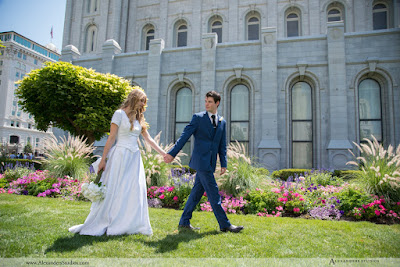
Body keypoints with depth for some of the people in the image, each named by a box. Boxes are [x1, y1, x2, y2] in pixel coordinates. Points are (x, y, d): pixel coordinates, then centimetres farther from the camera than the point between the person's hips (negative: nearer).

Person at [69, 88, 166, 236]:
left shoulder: (139, 118, 14)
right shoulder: (119, 114, -4)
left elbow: (148, 139, 14)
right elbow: (111, 138, -7)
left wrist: (164, 154, 10)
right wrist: (103, 159, -9)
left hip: (134, 158, 6)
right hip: (120, 156, -6)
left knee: (135, 191, 4)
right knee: (112, 190, -1)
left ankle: (130, 225, 15)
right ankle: (98, 224, 14)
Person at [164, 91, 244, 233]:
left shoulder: (222, 122, 14)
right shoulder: (198, 117, -1)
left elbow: (222, 145, 15)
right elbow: (185, 136, -5)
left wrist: (223, 164, 9)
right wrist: (172, 153, -11)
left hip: (210, 163, 6)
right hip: (201, 161, -6)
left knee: (197, 192, 10)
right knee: (213, 192, -5)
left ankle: (184, 222, 21)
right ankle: (225, 224, 4)